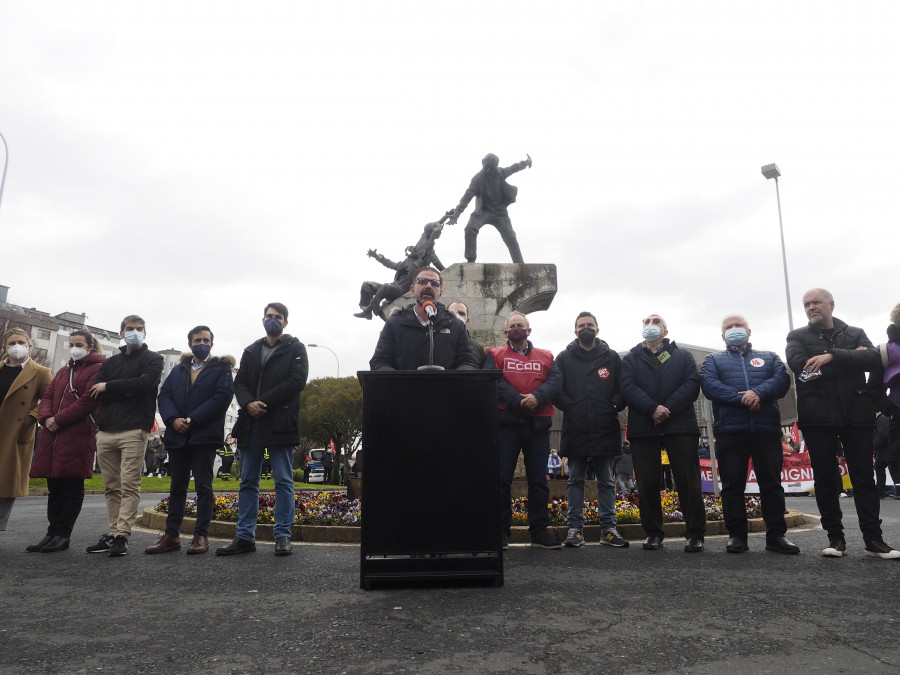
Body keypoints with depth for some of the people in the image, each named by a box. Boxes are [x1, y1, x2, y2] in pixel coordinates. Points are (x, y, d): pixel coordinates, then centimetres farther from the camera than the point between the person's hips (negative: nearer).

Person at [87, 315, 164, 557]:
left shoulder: (152, 359, 8)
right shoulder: (110, 362, 21)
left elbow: (144, 383, -12)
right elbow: (96, 394, 7)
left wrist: (109, 387, -4)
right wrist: (127, 390, -7)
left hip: (134, 430, -5)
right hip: (106, 430, 5)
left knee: (129, 485, -7)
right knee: (111, 487, 8)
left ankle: (121, 536, -6)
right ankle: (113, 533, 15)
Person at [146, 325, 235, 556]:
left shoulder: (221, 369, 3)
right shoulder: (178, 370, 19)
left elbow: (222, 397, -11)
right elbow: (164, 395, 9)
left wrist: (192, 420, -14)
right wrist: (173, 419, -10)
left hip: (205, 435, -5)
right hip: (177, 435, 5)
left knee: (203, 487, -1)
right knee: (177, 487, 10)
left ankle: (201, 536, 3)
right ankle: (171, 535, 16)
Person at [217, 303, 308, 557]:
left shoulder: (295, 348, 5)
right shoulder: (251, 351, 19)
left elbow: (296, 381, -8)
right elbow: (239, 382, 11)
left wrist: (264, 402, -13)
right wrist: (249, 403, -11)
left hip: (280, 423, -5)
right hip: (251, 423, 5)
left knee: (283, 481, -1)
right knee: (248, 481, 8)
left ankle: (283, 536, 5)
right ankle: (245, 536, 15)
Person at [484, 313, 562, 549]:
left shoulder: (546, 357, 16)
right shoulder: (495, 355, 10)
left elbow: (555, 381, 0)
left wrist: (537, 397, -19)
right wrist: (519, 400, -19)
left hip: (538, 424, 2)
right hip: (506, 423, -2)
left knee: (539, 480, 6)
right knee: (502, 479, 0)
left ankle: (539, 530, 14)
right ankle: (501, 532, 9)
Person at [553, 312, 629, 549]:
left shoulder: (612, 357, 9)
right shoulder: (564, 358, 6)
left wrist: (613, 406, -8)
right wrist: (568, 407, -10)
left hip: (606, 430, 1)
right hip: (575, 430, -1)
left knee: (606, 481, 9)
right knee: (575, 480, 7)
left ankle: (608, 527, 17)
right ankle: (575, 527, 13)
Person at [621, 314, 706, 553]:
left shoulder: (683, 356, 15)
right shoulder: (631, 358, 15)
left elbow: (692, 384, -1)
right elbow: (628, 387, -1)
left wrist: (668, 409, -14)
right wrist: (652, 408, -17)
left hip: (680, 425, 0)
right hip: (643, 426, 1)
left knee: (688, 480, -2)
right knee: (647, 482, 2)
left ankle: (695, 534, 7)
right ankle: (653, 532, 12)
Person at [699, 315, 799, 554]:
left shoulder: (769, 357, 21)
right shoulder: (713, 360, 16)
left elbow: (782, 379, 1)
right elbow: (708, 384, -3)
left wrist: (759, 392, -19)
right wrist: (741, 398, -16)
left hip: (767, 429, 1)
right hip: (730, 431, -1)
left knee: (772, 483, 4)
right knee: (732, 485, 1)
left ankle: (776, 535, 12)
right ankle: (736, 535, 8)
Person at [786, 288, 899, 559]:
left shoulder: (856, 333, 12)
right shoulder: (797, 336, 8)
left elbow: (873, 359, -7)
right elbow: (799, 365, -11)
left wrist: (833, 356, -19)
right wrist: (850, 359, -9)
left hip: (856, 414, 1)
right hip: (818, 417, -1)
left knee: (864, 478, 4)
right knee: (825, 479, 3)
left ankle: (873, 539, 12)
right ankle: (835, 537, 12)